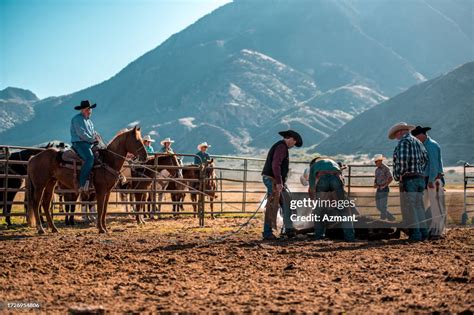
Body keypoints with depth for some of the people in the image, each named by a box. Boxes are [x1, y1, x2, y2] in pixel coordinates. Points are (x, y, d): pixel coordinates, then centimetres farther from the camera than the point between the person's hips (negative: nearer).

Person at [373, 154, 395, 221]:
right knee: (378, 206, 9)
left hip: (384, 189, -9)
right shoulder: (377, 170, 14)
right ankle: (391, 217, 21)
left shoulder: (386, 168, -10)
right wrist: (375, 184, 1)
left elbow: (391, 178, -18)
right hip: (379, 190, 9)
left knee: (382, 206, -10)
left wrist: (384, 185, -17)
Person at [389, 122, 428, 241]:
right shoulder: (417, 142, 17)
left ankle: (415, 234, -6)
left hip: (408, 179, -9)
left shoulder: (404, 141, -10)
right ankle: (423, 232, 16)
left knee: (408, 207, -4)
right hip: (420, 178, 9)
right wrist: (419, 170, 15)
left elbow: (402, 160, -21)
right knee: (418, 206, 14)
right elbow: (425, 158, 16)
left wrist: (398, 175, -12)